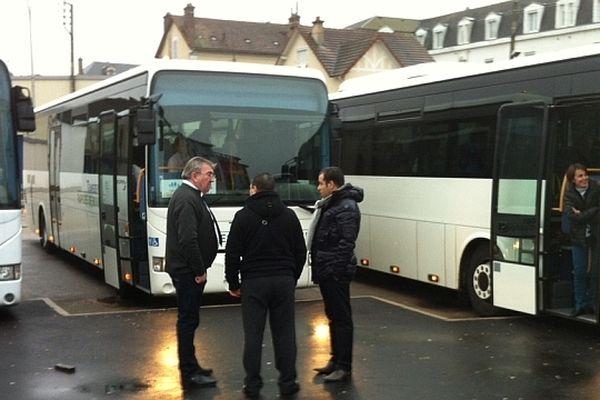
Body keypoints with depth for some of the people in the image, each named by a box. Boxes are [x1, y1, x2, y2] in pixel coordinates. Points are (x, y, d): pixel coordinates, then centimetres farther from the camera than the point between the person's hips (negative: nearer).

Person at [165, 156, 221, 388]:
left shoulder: (190, 196, 16)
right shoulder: (186, 199, -18)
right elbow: (187, 239, -25)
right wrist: (199, 271, -19)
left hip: (189, 271, 11)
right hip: (188, 271, -11)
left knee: (189, 319, 17)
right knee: (188, 320, -4)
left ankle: (190, 367, 27)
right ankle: (189, 374, 3)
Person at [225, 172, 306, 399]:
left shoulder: (244, 216, -3)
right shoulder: (289, 216, 7)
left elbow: (232, 253, -4)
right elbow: (300, 252, 10)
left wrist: (233, 283, 6)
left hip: (253, 282, -2)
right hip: (284, 281, 3)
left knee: (253, 335, 2)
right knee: (284, 333, 6)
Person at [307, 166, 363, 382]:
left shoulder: (346, 208, -16)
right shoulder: (330, 204, 17)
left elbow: (346, 243, -22)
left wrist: (335, 269, -24)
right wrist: (319, 267, 17)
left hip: (336, 272, -10)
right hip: (326, 270, 10)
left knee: (341, 317, -3)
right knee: (333, 316, 17)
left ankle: (344, 367, 3)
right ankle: (336, 359, 28)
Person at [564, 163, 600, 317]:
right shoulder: (570, 194, 0)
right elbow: (571, 216, -13)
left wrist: (582, 214, -16)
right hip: (579, 238, 2)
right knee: (579, 272, 6)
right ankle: (580, 305, 17)